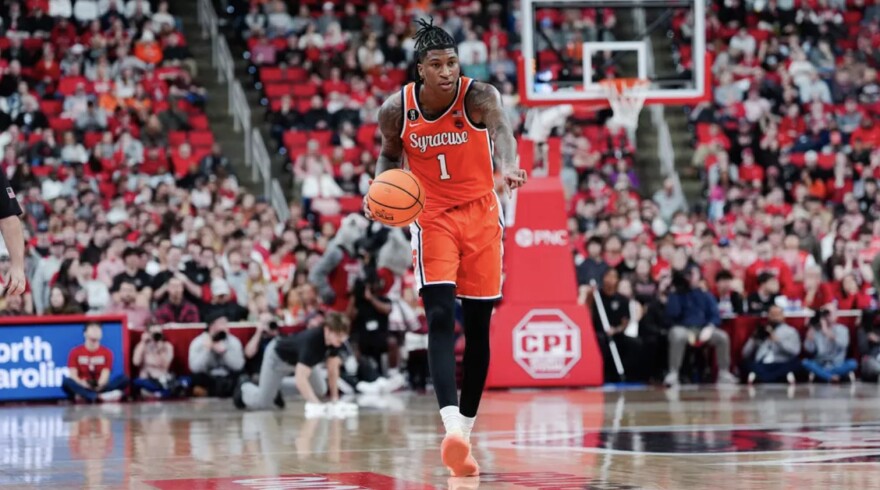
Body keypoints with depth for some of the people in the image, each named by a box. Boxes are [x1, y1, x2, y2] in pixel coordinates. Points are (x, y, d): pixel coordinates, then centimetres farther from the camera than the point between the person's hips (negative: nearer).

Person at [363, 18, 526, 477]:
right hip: (432, 218, 0)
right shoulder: (397, 109, -12)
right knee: (440, 318, -19)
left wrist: (507, 166, -62)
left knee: (478, 326, 5)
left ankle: (466, 429, 20)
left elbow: (500, 129, -40)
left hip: (480, 216, 0)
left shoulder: (478, 96, -18)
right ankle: (452, 427, -30)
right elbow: (390, 154, 8)